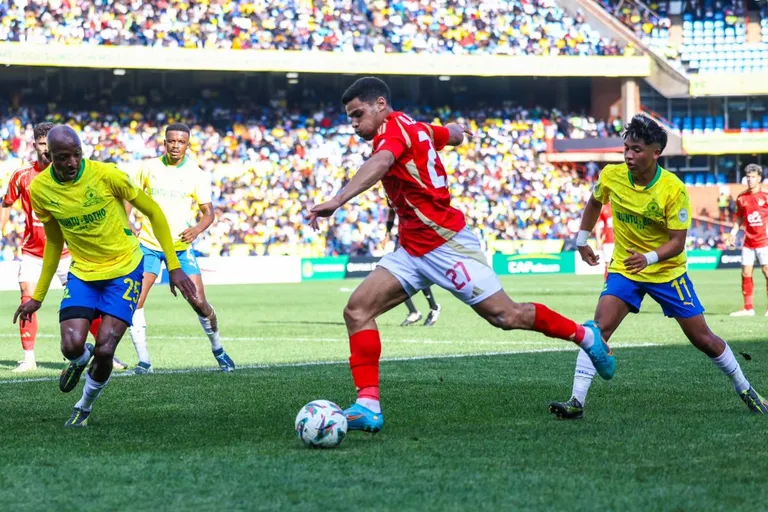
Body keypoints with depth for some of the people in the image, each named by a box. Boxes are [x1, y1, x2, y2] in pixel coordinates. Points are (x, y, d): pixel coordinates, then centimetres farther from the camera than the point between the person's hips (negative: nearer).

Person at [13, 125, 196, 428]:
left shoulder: (106, 175, -20)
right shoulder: (40, 190, -9)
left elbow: (153, 213, -7)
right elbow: (54, 243, 8)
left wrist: (173, 266, -9)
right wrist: (38, 296, 11)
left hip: (124, 269, -2)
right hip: (82, 272, 3)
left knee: (104, 351, -15)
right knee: (72, 346, -18)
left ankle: (85, 408, 16)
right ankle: (80, 360, 22)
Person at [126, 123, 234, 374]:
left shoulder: (196, 175, -4)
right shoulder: (149, 167, 0)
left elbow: (208, 212, -4)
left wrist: (197, 228, -25)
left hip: (181, 247, -1)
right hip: (148, 244, 1)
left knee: (199, 302, -5)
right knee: (134, 301, -12)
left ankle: (218, 350, 18)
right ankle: (143, 360, -4)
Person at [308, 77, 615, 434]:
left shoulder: (393, 128, -15)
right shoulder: (417, 128, 12)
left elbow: (379, 164, -38)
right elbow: (455, 134, 32)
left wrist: (338, 201, -53)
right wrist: (457, 130, 59)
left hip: (446, 243, -10)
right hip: (412, 250, 10)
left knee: (505, 316, -3)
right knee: (357, 310, -7)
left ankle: (584, 334, 21)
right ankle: (368, 405, -12)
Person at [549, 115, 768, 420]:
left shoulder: (674, 189, -22)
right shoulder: (611, 176, -11)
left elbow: (677, 242, -21)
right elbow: (594, 203, 13)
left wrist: (649, 258, -37)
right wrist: (582, 240, 13)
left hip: (668, 271, -2)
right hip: (624, 269, 2)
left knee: (703, 339, 5)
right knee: (599, 329, -19)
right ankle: (576, 402, -18)